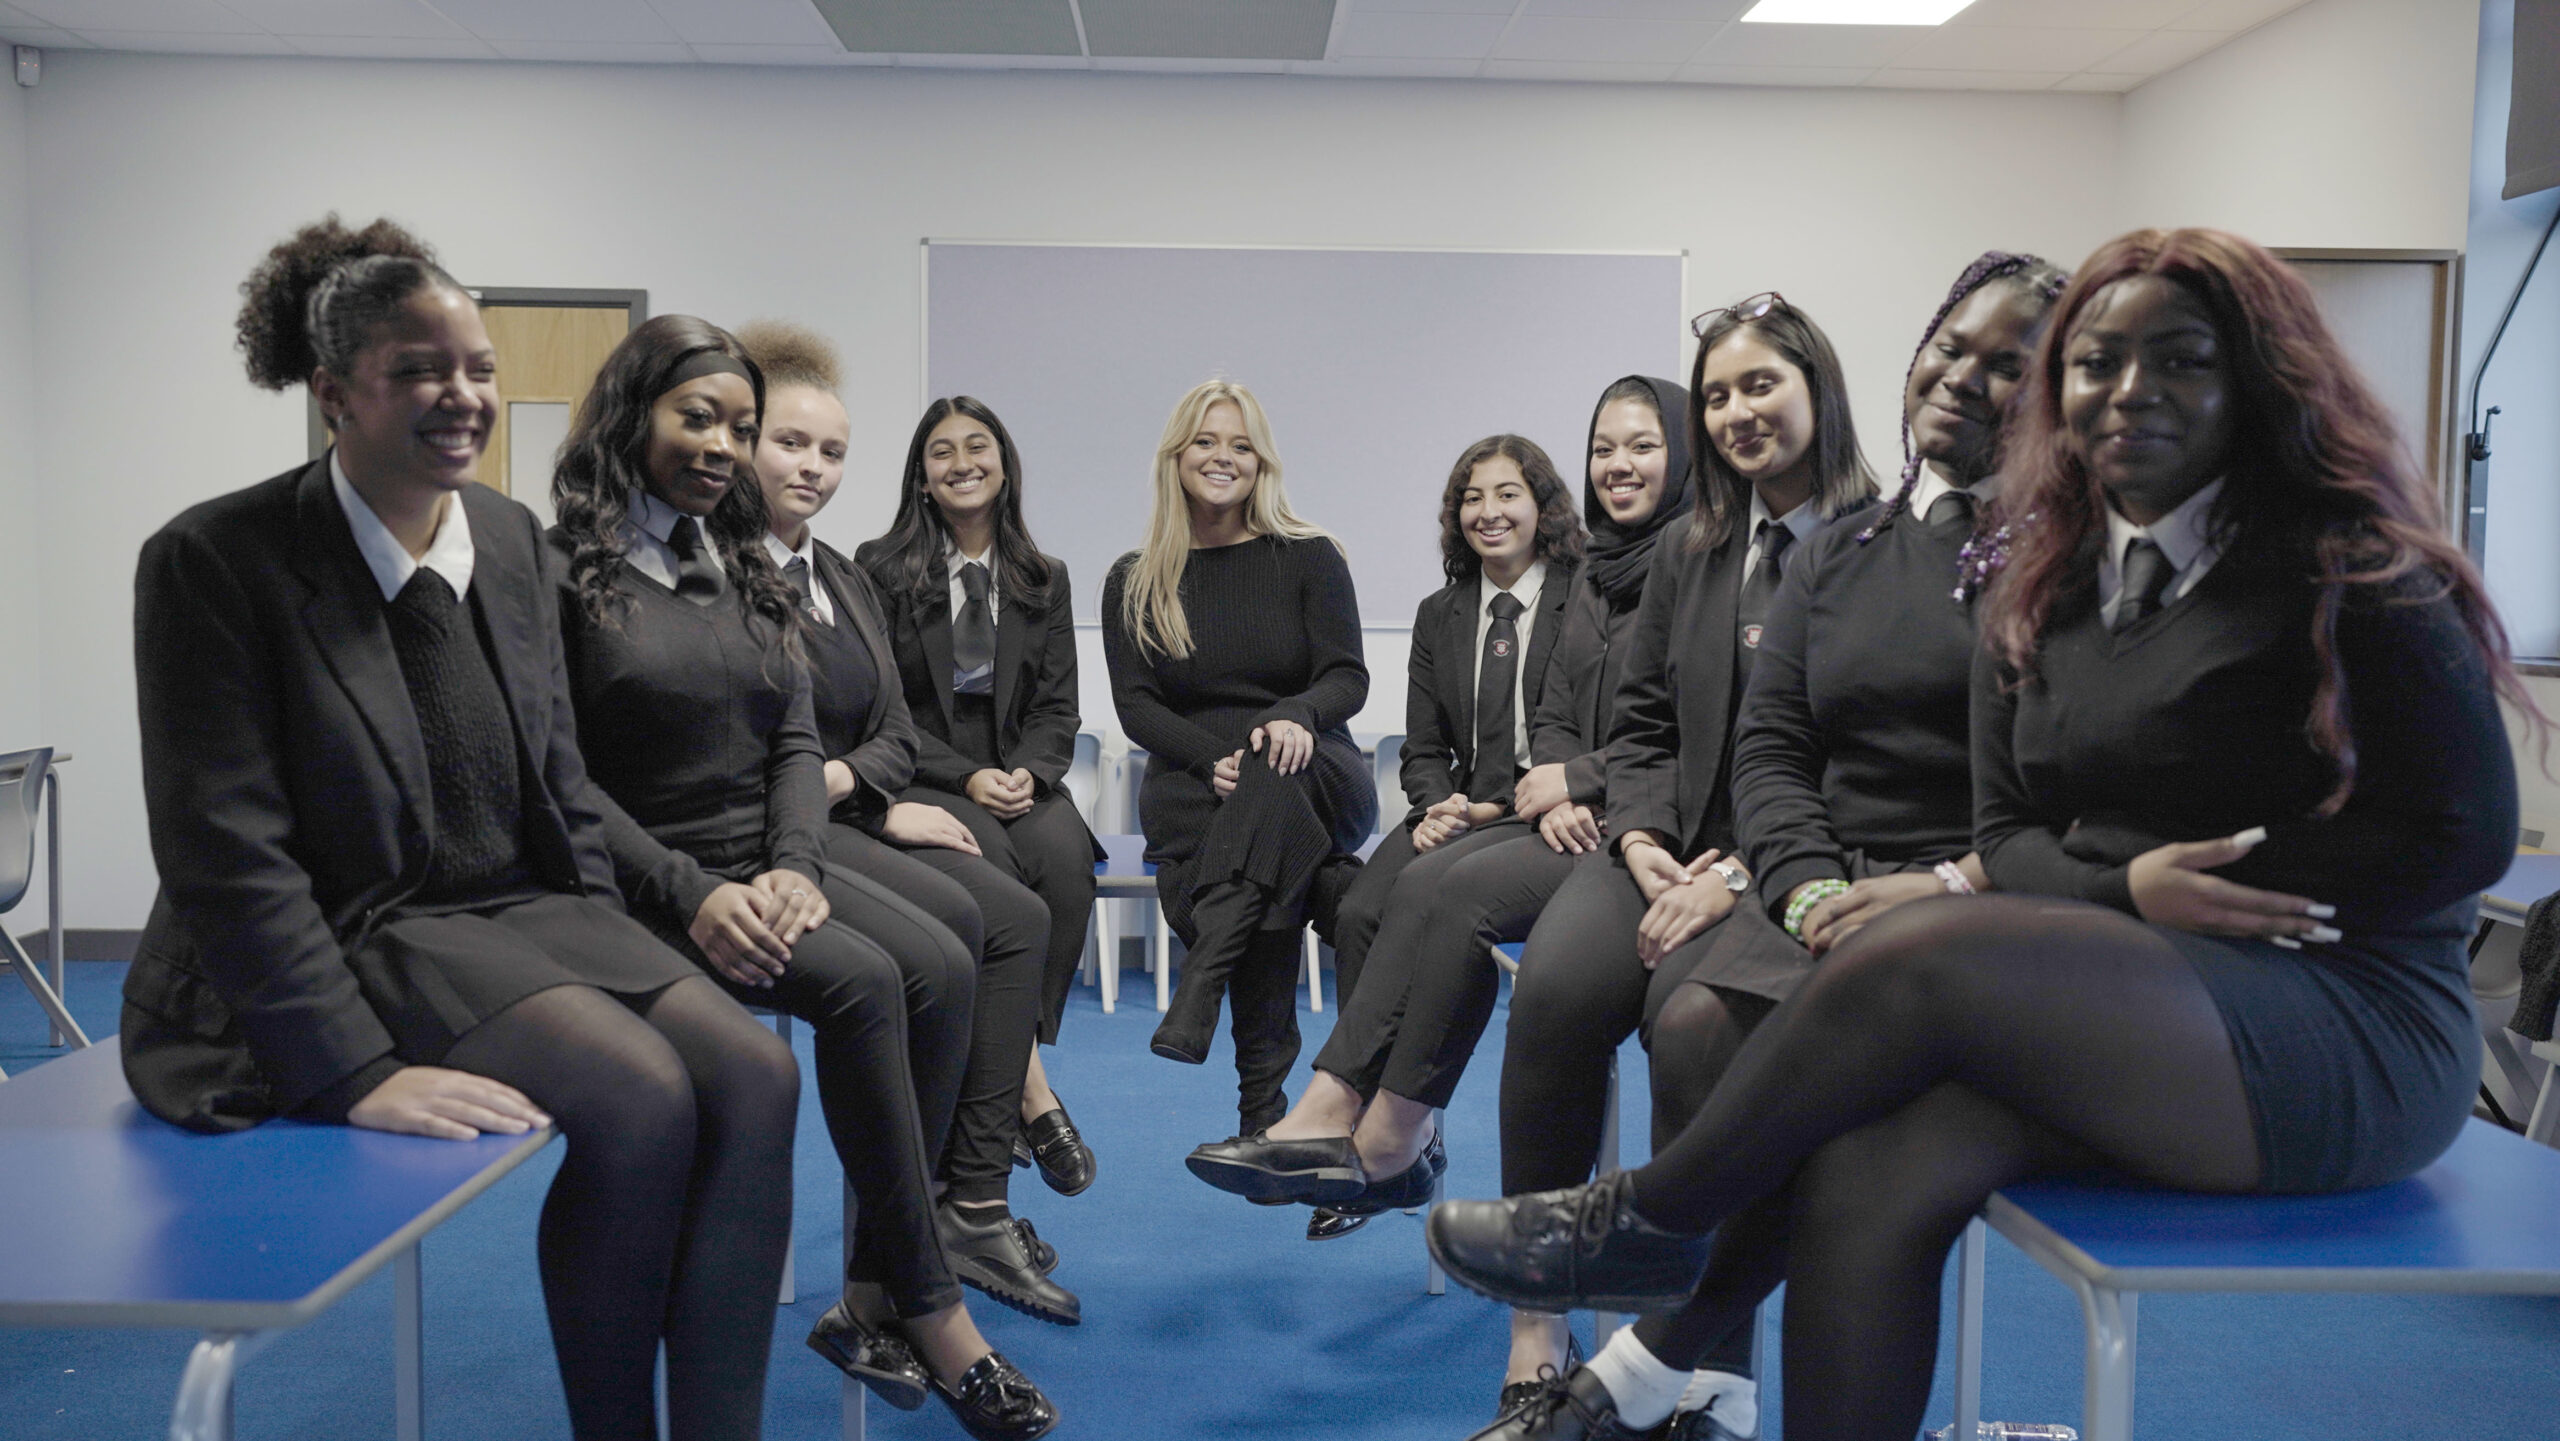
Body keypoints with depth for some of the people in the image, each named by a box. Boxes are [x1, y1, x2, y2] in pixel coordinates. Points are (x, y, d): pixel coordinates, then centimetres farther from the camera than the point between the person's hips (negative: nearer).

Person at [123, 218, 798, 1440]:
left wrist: (614, 960, 5)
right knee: (641, 1097, -26)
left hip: (524, 911, 6)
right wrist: (355, 1072, -21)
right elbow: (227, 853, -15)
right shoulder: (214, 561, -11)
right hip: (347, 943, -6)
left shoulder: (509, 535, 7)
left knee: (752, 1077, -17)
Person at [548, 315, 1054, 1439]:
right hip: (649, 882, -6)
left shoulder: (746, 567, 16)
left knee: (941, 967, -21)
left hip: (770, 864, 6)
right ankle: (932, 1312, -17)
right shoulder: (564, 572, -4)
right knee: (861, 983, -28)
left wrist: (796, 864, -10)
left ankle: (872, 1301, -14)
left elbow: (796, 738, 10)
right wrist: (689, 893, -20)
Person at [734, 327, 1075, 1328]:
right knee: (948, 916, -26)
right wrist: (878, 800, -14)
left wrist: (843, 778, -9)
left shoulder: (843, 579, 20)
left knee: (1017, 915, -13)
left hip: (845, 818, 8)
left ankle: (976, 1200, -12)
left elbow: (895, 729, 15)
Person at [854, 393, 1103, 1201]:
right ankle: (1032, 1093, -29)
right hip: (920, 781, -3)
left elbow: (1058, 707, 10)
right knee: (993, 872, -34)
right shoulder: (881, 571, 5)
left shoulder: (1043, 581, 17)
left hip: (1019, 778, 3)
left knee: (1066, 862, -31)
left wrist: (1027, 772, -12)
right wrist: (966, 777, -16)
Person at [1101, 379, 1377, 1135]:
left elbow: (1348, 677, 1)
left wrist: (1296, 715, -24)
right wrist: (1211, 759, -17)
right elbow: (1135, 705, 4)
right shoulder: (1133, 582, 12)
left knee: (1278, 767, -39)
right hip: (1189, 784, 1)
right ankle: (1263, 1109, -31)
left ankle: (1198, 989, -47)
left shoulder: (1308, 558, 9)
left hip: (1318, 785, 0)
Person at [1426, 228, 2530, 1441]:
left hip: (2350, 1029, -5)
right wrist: (2130, 891, -11)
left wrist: (2219, 904, -13)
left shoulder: (2350, 569, -4)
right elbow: (2007, 833, 11)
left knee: (1916, 956, -29)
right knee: (1866, 1174, -25)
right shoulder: (2042, 592, 13)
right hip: (2123, 1002, 5)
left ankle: (1653, 1225, -10)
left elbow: (2466, 835, -7)